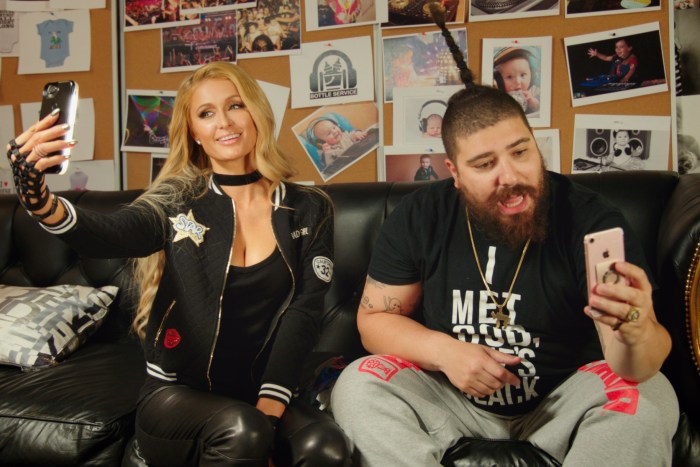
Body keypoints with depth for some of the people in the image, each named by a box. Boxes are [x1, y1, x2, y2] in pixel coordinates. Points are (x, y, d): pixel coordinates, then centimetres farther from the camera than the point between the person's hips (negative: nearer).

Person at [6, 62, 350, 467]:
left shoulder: (309, 210, 4)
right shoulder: (177, 202, 1)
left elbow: (304, 309, -4)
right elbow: (109, 235, -19)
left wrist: (268, 408, -15)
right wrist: (41, 201, -41)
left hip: (267, 392, 1)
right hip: (177, 394, 0)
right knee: (239, 430, -32)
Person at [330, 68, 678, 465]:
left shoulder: (590, 218, -17)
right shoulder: (419, 218, -9)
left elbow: (635, 368, -21)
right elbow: (374, 317, -1)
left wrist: (636, 332, -47)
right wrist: (442, 350, -20)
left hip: (562, 401, 0)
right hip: (451, 399, 1)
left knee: (649, 396, -28)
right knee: (357, 387, -22)